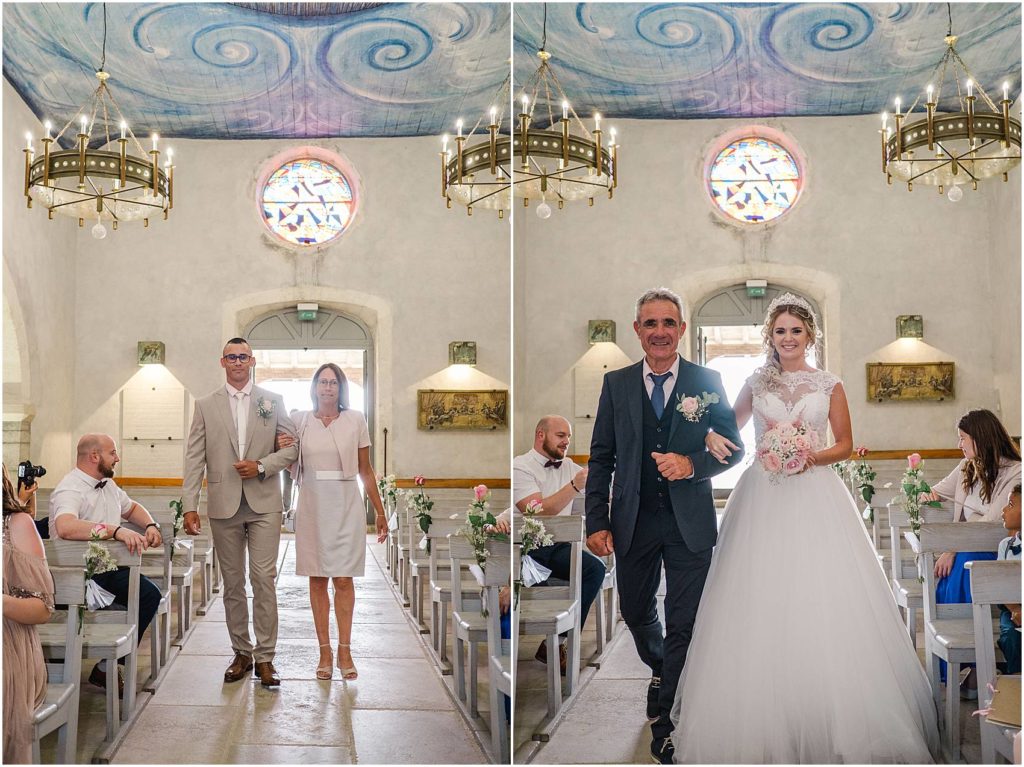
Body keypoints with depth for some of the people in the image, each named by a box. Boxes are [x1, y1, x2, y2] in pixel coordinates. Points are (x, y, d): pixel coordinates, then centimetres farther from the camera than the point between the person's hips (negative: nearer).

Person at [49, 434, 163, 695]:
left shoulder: (107, 484, 15)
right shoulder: (70, 489, -16)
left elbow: (131, 507, 33)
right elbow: (65, 527, -36)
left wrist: (151, 525, 12)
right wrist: (116, 530, -42)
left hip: (109, 566, 9)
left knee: (149, 593, -14)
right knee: (146, 594, -24)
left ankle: (111, 664, -6)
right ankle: (107, 667, -11)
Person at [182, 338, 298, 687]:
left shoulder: (273, 402, 7)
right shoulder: (206, 405, 8)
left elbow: (291, 447, 7)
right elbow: (194, 458, 3)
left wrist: (261, 467, -10)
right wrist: (190, 506, -5)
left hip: (264, 503, -1)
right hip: (224, 505, 1)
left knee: (264, 578, -6)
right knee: (233, 583, 8)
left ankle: (265, 657, 1)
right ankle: (241, 653, 19)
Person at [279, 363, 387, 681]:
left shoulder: (355, 420, 2)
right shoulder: (300, 421, 5)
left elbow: (365, 470, 6)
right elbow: (292, 467, 14)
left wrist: (379, 512, 6)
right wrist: (281, 450, -8)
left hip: (346, 505, -1)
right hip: (312, 506, 1)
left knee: (344, 580, -2)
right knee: (317, 580, 4)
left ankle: (344, 651, 6)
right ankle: (325, 651, 11)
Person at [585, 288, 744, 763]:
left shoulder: (707, 382, 0)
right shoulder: (616, 384, 3)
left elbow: (733, 448, 2)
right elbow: (601, 457, 4)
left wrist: (691, 465, -17)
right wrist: (596, 522, -3)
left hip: (690, 523, -2)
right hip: (633, 521, 2)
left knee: (683, 625, 0)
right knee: (635, 613, 17)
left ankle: (665, 722, 15)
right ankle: (659, 669, 49)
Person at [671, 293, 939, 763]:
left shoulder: (829, 385, 7)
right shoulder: (756, 383, 10)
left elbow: (846, 444, 9)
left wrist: (814, 457, -9)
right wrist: (712, 438, -5)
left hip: (816, 497, -1)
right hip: (763, 497, 1)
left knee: (821, 598, -6)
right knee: (761, 602, -3)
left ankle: (832, 725, 7)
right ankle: (765, 728, 8)